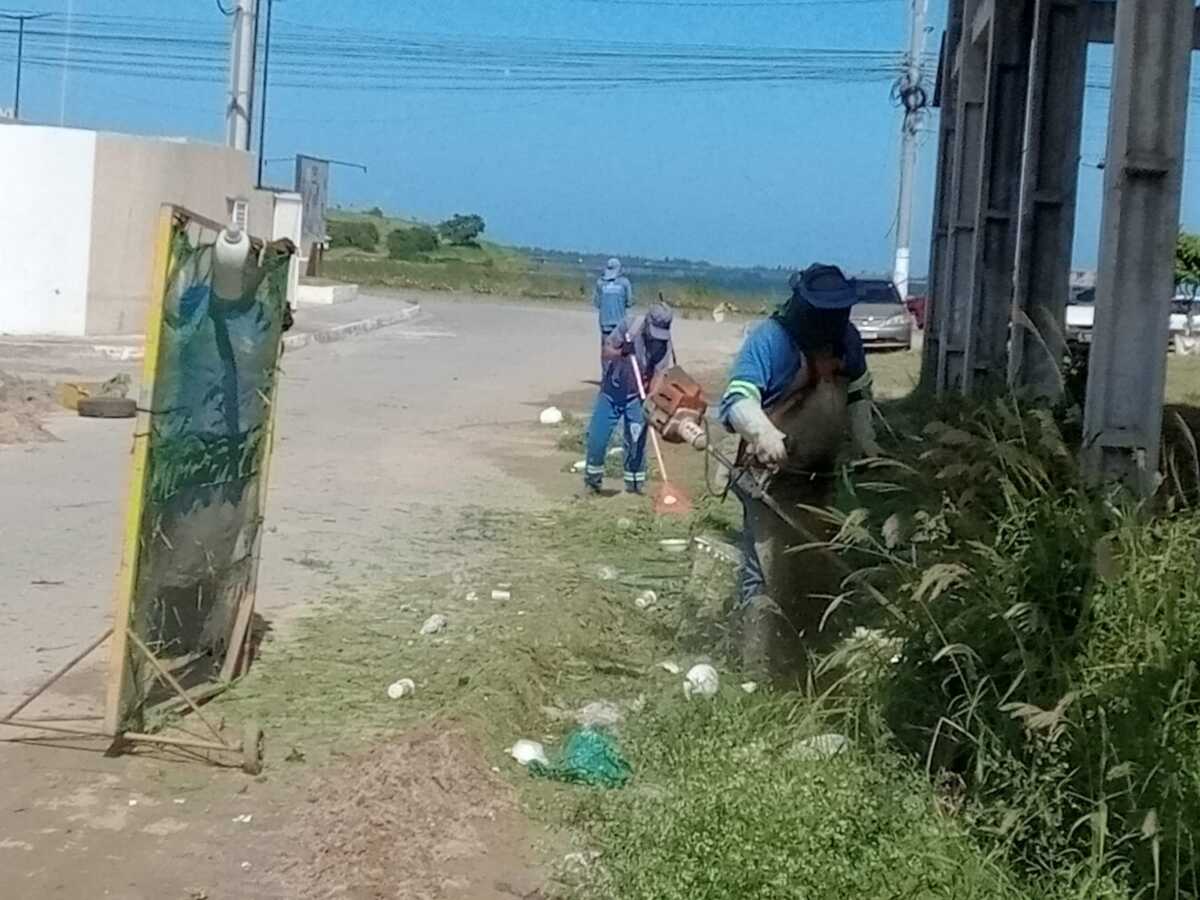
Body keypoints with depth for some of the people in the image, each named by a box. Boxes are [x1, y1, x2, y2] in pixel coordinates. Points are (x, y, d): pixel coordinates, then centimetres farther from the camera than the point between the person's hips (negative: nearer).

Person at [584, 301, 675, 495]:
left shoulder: (665, 345, -14)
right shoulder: (629, 324, -17)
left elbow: (658, 376, -15)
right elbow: (605, 353, -11)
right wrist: (621, 352, -32)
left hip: (636, 395, 0)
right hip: (612, 390, 0)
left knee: (636, 441, -2)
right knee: (597, 437, 2)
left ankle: (635, 483, 13)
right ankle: (592, 477, 23)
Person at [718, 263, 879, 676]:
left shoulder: (846, 338, 3)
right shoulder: (770, 339, -19)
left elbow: (857, 394, 18)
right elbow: (737, 399, -30)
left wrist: (866, 443, 3)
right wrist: (765, 433, -49)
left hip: (819, 476, 8)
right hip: (771, 476, -7)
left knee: (821, 575, 18)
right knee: (766, 575, -11)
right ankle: (758, 673, -6)